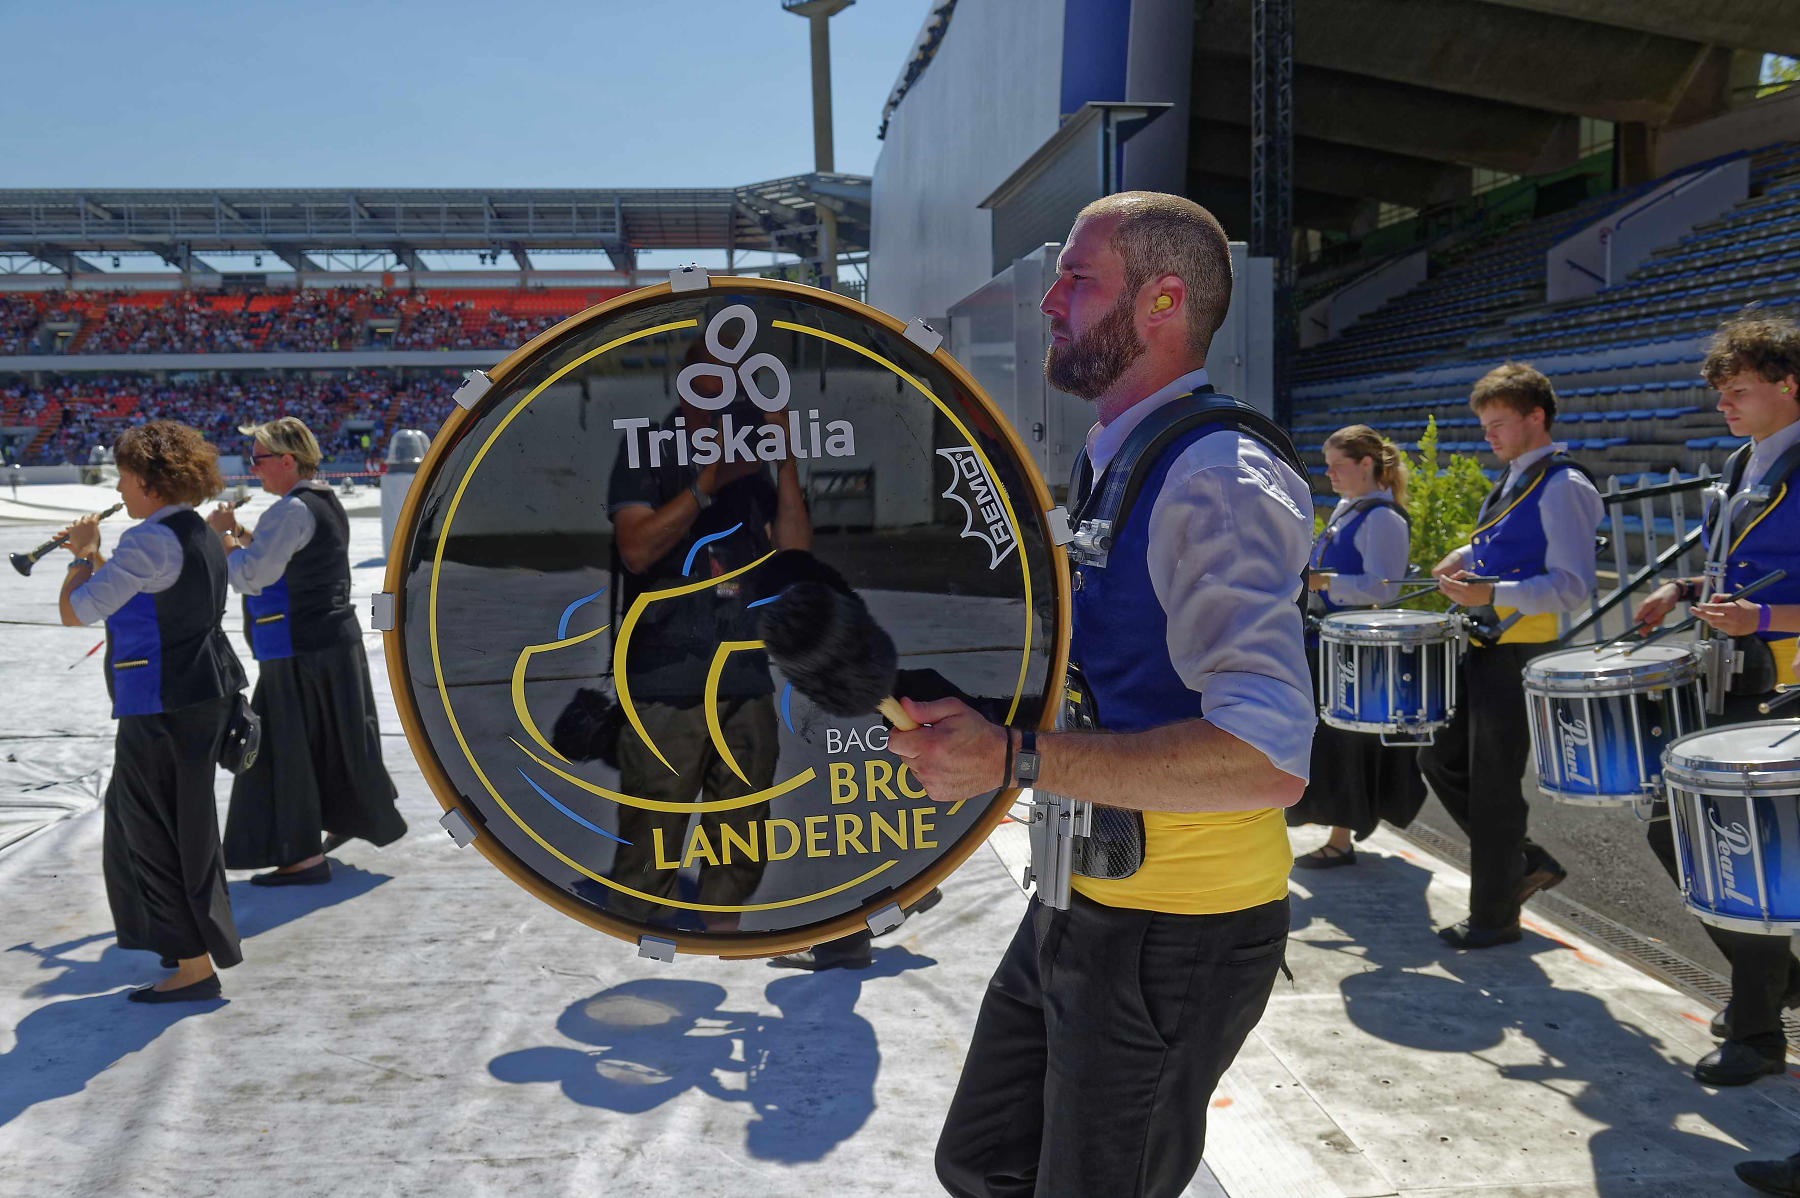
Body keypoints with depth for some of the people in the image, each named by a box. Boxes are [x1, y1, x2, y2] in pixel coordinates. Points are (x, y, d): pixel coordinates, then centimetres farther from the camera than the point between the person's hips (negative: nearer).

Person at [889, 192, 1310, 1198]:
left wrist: (1014, 760, -32)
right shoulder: (1116, 463, 10)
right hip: (1080, 904, 9)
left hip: (1173, 936, -9)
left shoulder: (1217, 480, -22)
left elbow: (1268, 758, -32)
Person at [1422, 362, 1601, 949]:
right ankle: (1524, 862, 25)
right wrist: (1467, 557, 9)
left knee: (1494, 784, -1)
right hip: (1486, 648, 10)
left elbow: (1572, 585, -20)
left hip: (1523, 654, -10)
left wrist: (1491, 593, -29)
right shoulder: (1512, 482, 14)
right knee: (1441, 759, 14)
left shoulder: (1564, 487, -14)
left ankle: (1495, 916, 14)